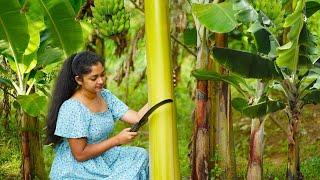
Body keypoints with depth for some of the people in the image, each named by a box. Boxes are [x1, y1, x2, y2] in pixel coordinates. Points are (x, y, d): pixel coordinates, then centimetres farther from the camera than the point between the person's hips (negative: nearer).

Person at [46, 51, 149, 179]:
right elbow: (80, 154, -19)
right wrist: (117, 140, -20)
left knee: (141, 156, -10)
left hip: (102, 161, 8)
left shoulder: (105, 96, 4)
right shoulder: (72, 108, -20)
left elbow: (137, 118, -3)